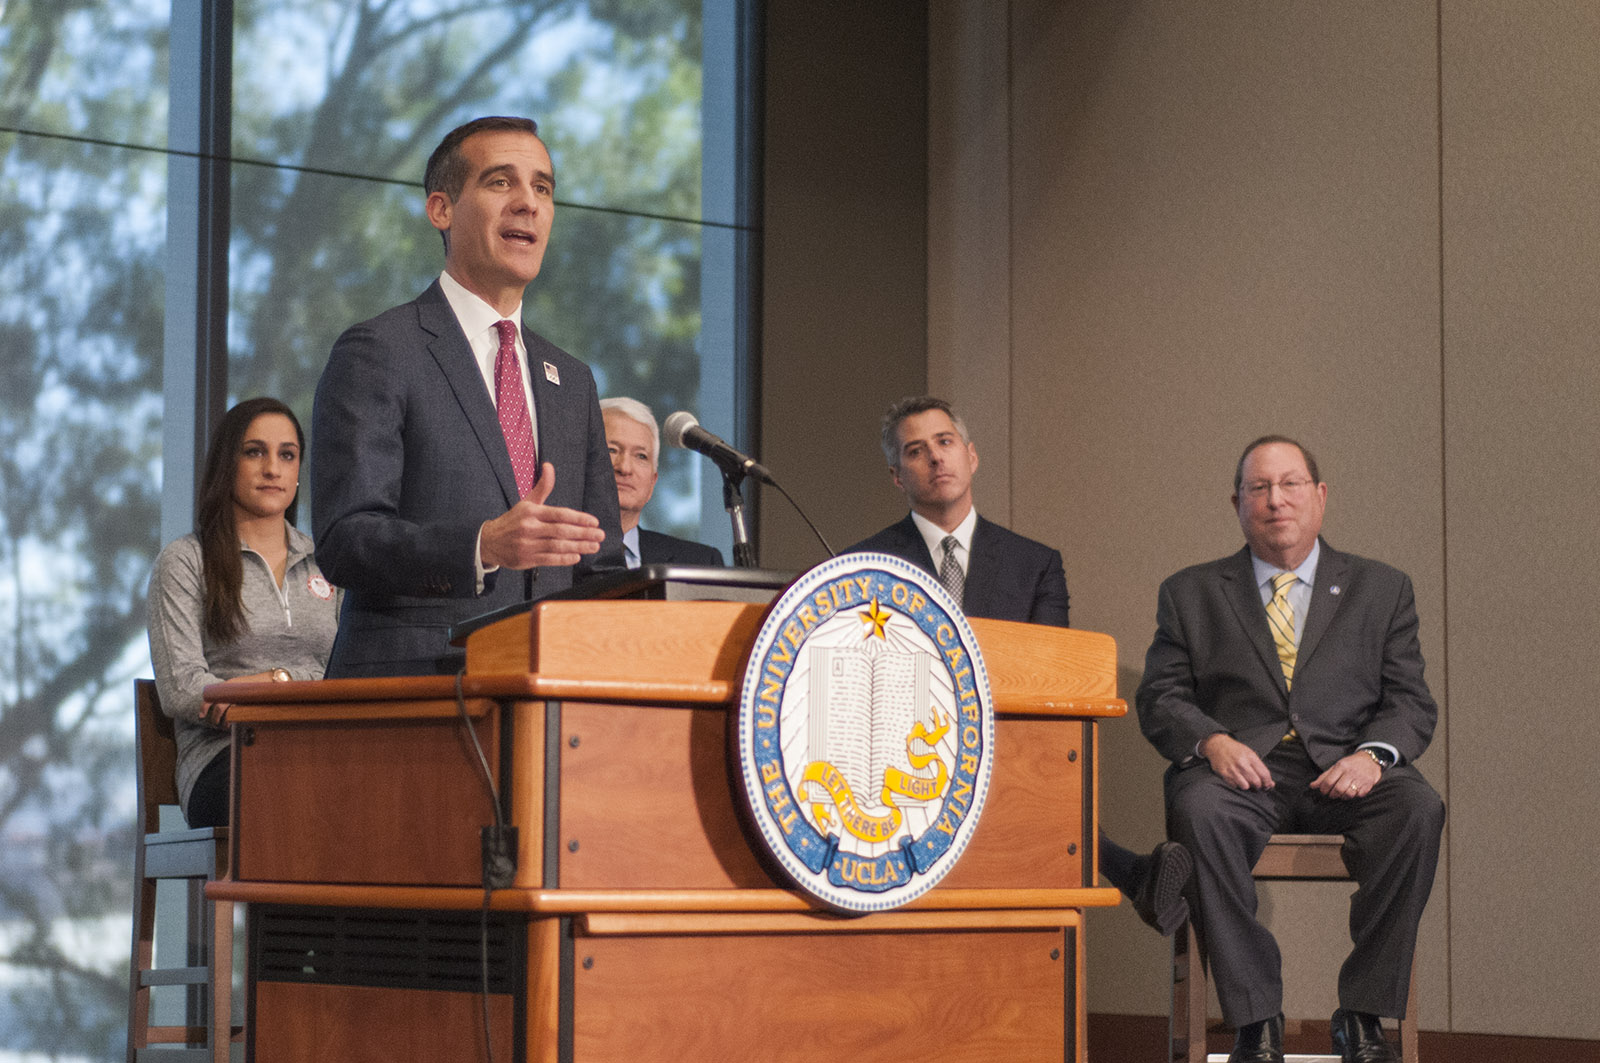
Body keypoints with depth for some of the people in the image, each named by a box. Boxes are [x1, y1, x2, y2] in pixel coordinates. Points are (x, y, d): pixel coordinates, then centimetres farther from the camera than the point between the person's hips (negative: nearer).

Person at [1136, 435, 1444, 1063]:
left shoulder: (1381, 590, 18)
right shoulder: (1191, 594, 18)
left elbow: (1411, 703, 9)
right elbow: (1161, 700, 9)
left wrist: (1373, 754, -13)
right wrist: (1213, 741, -14)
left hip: (1343, 771, 1)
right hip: (1241, 769, 0)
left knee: (1417, 810, -32)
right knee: (1199, 812, -36)